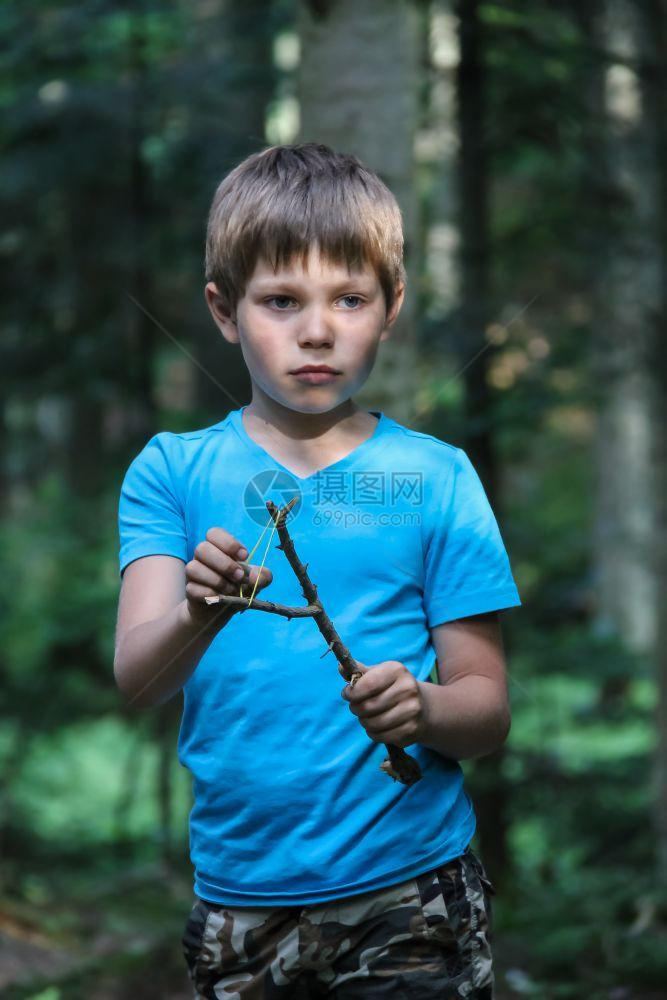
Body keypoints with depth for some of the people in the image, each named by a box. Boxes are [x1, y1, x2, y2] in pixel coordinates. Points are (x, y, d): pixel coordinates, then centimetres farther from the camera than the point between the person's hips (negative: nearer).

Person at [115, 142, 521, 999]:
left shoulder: (434, 477, 0)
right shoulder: (173, 471, 2)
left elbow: (488, 707, 0)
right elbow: (135, 680, -11)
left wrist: (422, 708, -22)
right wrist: (197, 617, -32)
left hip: (406, 890, -1)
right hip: (237, 896, 1)